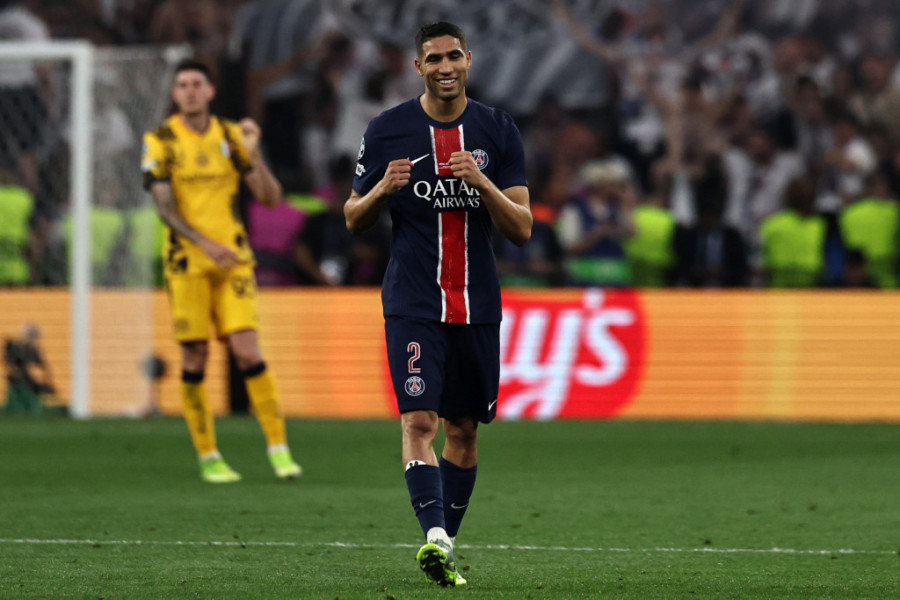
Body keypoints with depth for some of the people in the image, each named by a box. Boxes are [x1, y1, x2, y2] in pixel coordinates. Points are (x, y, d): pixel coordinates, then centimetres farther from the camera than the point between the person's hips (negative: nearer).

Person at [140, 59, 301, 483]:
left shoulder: (230, 136, 6)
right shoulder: (160, 141, -1)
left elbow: (271, 198, 3)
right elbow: (165, 207, -9)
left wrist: (253, 153, -13)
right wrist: (206, 244, -22)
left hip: (233, 259, 1)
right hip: (186, 263, -1)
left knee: (248, 353, -8)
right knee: (194, 357, 0)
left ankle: (279, 447, -2)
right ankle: (208, 457, 10)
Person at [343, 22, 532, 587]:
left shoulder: (498, 131, 4)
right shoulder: (387, 131, 1)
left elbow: (522, 228, 1)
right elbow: (354, 219, 8)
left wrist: (482, 183, -16)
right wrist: (383, 190, -13)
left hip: (478, 303, 2)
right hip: (413, 302, -2)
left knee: (464, 429, 7)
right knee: (419, 420, -17)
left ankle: (446, 546, 18)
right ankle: (435, 537, -27)